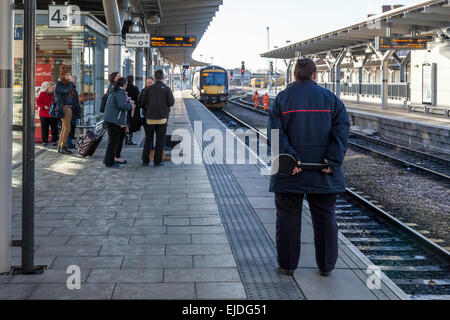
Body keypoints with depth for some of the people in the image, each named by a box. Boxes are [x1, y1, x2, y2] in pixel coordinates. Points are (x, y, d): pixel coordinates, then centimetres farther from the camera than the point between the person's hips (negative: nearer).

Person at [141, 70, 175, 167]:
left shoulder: (149, 89, 1)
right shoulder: (167, 89, -4)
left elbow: (143, 101, -1)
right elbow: (171, 102, -7)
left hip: (150, 117, 2)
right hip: (162, 117, -2)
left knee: (148, 139, 12)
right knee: (160, 140, 4)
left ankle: (145, 160, 12)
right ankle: (158, 161, 3)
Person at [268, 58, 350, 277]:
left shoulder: (281, 99, 1)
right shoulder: (330, 98, 3)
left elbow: (276, 133, -10)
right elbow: (342, 128, -7)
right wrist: (333, 160, -12)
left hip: (290, 171, -1)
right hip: (323, 172, 1)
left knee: (288, 217, 9)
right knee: (325, 217, 11)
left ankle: (287, 265, 13)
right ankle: (326, 265, 15)